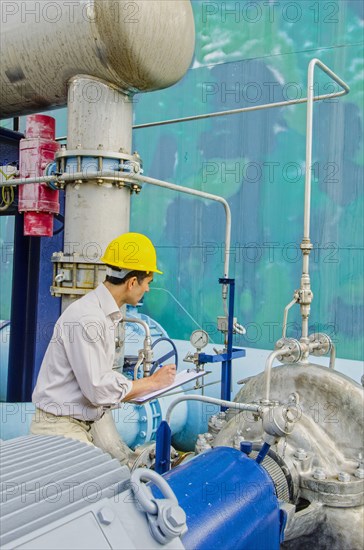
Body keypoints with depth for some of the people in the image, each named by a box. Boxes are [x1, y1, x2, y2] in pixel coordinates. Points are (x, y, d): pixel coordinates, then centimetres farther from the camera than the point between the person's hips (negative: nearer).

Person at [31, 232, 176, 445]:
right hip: (60, 428, -9)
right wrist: (153, 382, -12)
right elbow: (98, 389, -22)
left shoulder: (107, 314, 10)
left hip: (81, 426, 9)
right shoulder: (87, 319, -22)